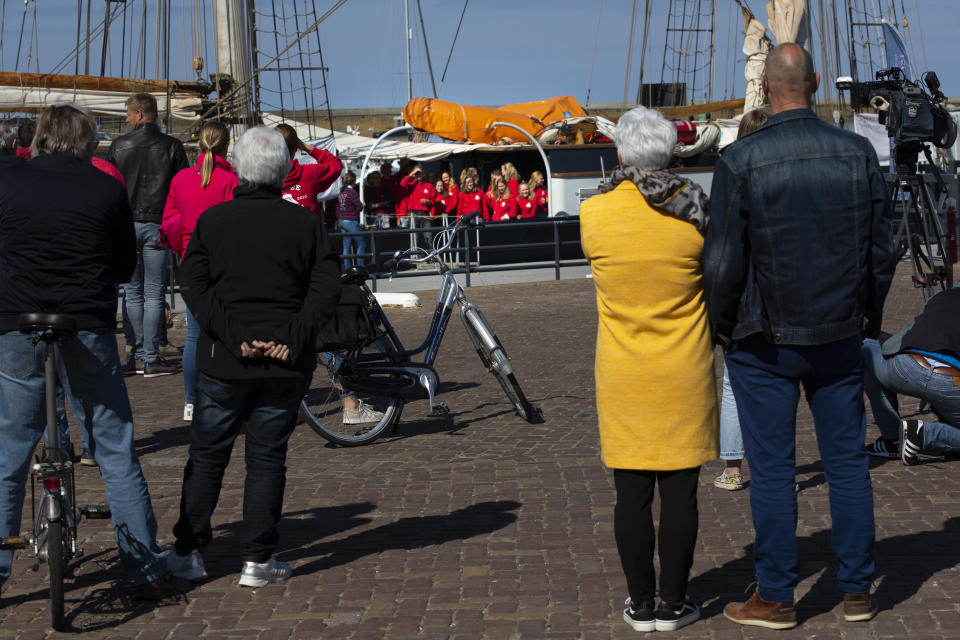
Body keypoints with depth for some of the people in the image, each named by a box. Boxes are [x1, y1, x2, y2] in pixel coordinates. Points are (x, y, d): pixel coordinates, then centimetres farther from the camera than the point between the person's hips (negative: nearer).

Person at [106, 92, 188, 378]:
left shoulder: (118, 145, 1)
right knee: (153, 293, 1)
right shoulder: (172, 146, -1)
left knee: (133, 292, 11)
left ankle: (138, 355, 12)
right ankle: (151, 359, -1)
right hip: (157, 225, -1)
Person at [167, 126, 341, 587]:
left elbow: (194, 284, -8)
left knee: (207, 456, 12)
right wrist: (295, 339, -12)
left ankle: (188, 551, 16)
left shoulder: (213, 220, 1)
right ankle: (258, 561, 8)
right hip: (286, 364, 0)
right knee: (267, 458, 7)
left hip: (225, 361, 0)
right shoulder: (305, 222, 1)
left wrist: (233, 337, -12)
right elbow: (327, 285, -8)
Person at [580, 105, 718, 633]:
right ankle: (672, 603, 11)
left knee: (631, 492, 8)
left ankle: (640, 604, 13)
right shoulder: (693, 213, -9)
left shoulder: (594, 215, -9)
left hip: (622, 376, 1)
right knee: (679, 491, 6)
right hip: (685, 373, 0)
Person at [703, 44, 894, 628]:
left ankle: (777, 597, 12)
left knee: (772, 469, 4)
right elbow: (882, 251, 4)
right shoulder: (859, 153, -3)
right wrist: (867, 317, 18)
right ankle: (858, 591, 19)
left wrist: (725, 327, 6)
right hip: (840, 338, 3)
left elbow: (723, 263, -11)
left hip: (764, 344, -3)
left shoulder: (740, 163, -13)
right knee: (848, 461, 11)